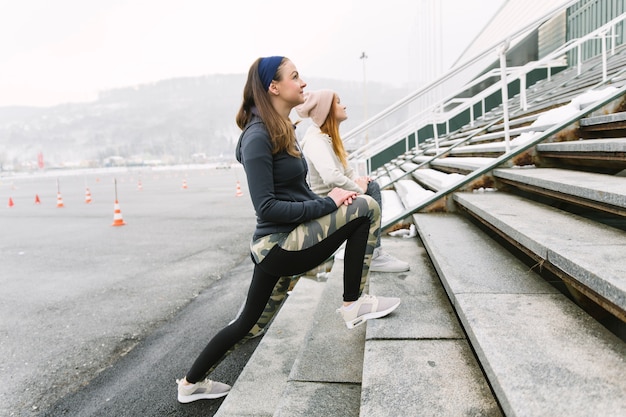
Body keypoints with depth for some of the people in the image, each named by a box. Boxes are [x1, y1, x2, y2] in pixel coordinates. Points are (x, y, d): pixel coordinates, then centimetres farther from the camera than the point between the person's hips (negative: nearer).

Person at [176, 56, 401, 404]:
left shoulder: (281, 130, 13)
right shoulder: (259, 137, -16)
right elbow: (267, 207, -21)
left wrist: (328, 198, 1)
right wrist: (327, 204, -18)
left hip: (272, 247, 10)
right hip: (282, 245, -10)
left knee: (246, 321, 21)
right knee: (365, 209, -12)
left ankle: (191, 383, 37)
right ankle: (354, 305, -2)